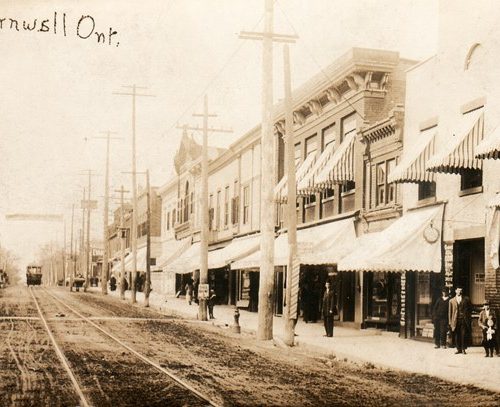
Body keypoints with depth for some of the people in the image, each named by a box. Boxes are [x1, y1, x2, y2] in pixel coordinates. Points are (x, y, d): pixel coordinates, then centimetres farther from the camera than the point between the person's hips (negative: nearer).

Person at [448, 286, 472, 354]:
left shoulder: (466, 299, 9)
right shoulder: (452, 300, 10)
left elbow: (470, 309, 12)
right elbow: (450, 312, 10)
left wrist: (469, 318, 2)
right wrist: (450, 322, 5)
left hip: (464, 320, -1)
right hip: (456, 320, 1)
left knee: (464, 335, -5)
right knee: (457, 335, 0)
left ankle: (463, 349, 2)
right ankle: (459, 349, 8)